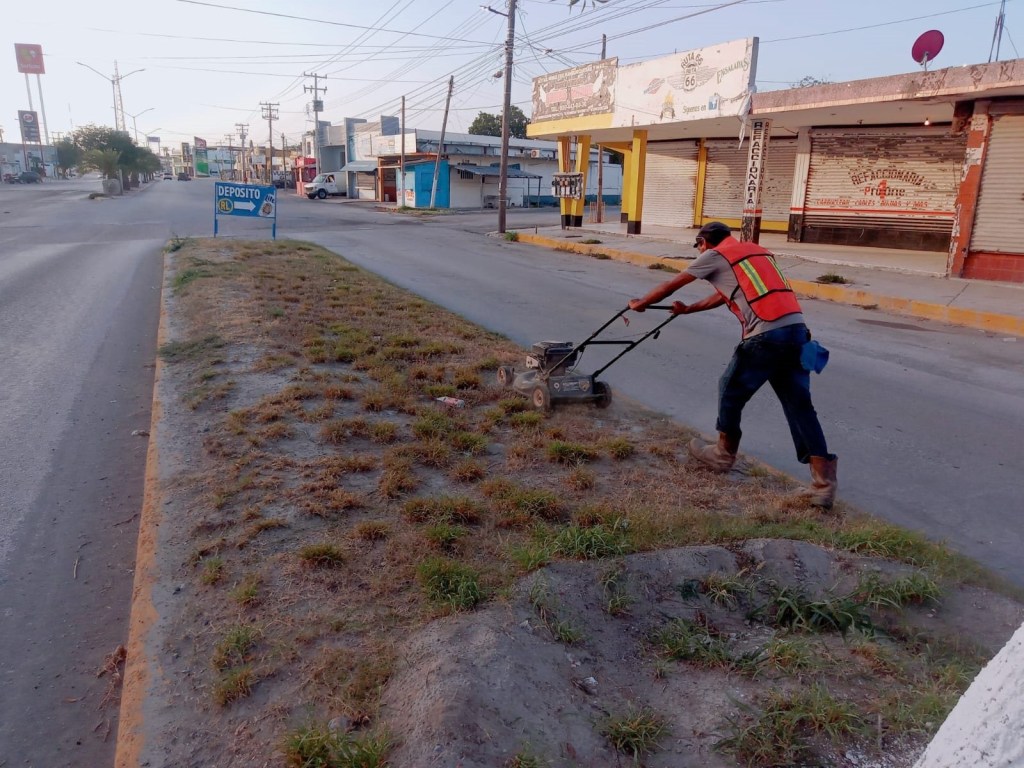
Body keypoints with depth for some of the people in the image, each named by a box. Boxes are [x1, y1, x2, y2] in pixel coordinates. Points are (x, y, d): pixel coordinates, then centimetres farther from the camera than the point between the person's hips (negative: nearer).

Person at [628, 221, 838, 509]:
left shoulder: (714, 256, 7)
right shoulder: (754, 251, 28)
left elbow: (671, 286, 14)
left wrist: (640, 304, 30)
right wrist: (688, 309, 45)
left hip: (766, 334, -7)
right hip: (796, 328, 7)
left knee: (731, 391, 14)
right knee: (799, 404, 6)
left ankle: (723, 454, 30)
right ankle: (824, 481, 2)